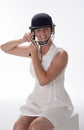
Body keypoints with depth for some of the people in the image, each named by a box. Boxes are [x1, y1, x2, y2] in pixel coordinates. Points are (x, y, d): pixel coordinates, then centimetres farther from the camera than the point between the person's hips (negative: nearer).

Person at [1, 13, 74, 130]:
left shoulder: (61, 54, -15)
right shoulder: (33, 49, 3)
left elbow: (43, 80, -22)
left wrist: (34, 55, -15)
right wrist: (23, 40, -9)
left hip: (57, 105, -5)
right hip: (37, 103, 5)